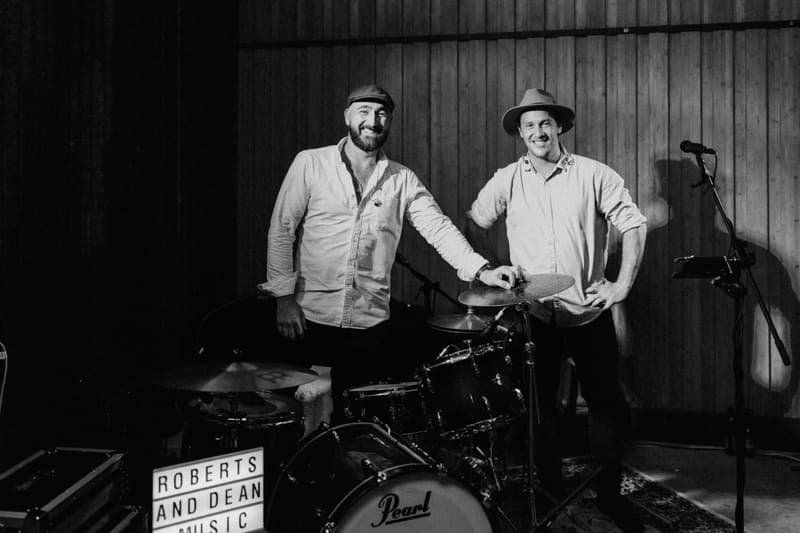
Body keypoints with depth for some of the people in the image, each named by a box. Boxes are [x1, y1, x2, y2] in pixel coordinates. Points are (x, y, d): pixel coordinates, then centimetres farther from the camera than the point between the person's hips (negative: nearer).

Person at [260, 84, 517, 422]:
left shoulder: (403, 180, 7)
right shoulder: (310, 164, 0)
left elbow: (438, 228, 1)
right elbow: (281, 231, 0)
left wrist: (481, 271, -13)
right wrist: (284, 296, -6)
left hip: (371, 323, 2)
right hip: (311, 317, -2)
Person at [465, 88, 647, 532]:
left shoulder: (593, 174, -3)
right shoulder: (507, 180, 2)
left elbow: (633, 223, -3)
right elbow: (474, 224, 10)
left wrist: (623, 284, -8)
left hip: (590, 312, -1)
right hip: (535, 314, 1)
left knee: (606, 403, 6)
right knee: (538, 406, 9)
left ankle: (610, 494, 22)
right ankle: (550, 494, 25)